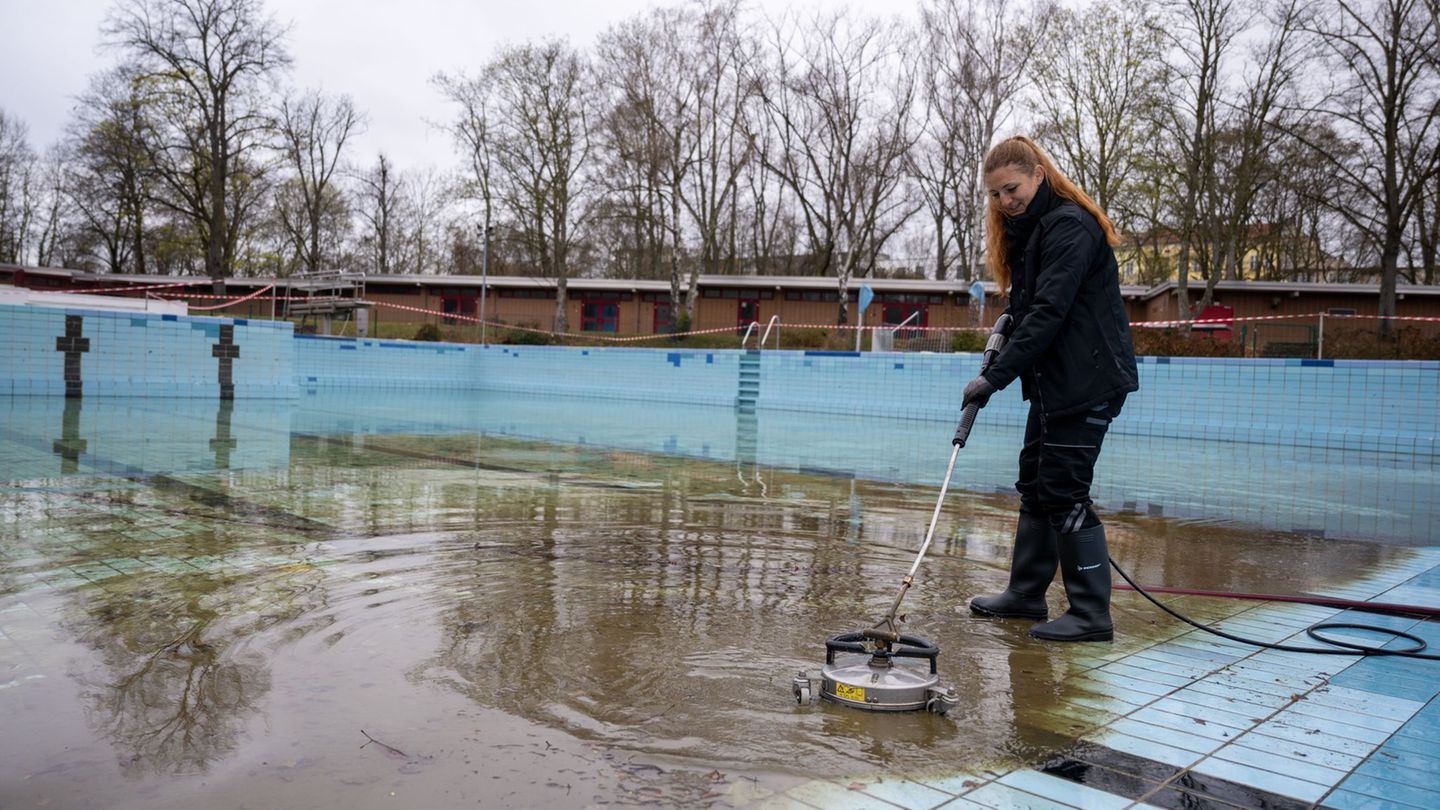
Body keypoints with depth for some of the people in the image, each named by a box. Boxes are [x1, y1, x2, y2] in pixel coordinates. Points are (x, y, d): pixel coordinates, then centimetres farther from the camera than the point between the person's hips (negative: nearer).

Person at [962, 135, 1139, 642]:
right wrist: (1006, 327, 1)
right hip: (1053, 382, 10)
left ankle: (1091, 615, 0)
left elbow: (1050, 313, -22)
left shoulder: (1070, 225, -14)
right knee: (1035, 485, 14)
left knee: (1065, 492, -8)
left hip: (1086, 382, -10)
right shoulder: (1029, 229, 17)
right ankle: (1026, 594, 25)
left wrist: (996, 376, -23)